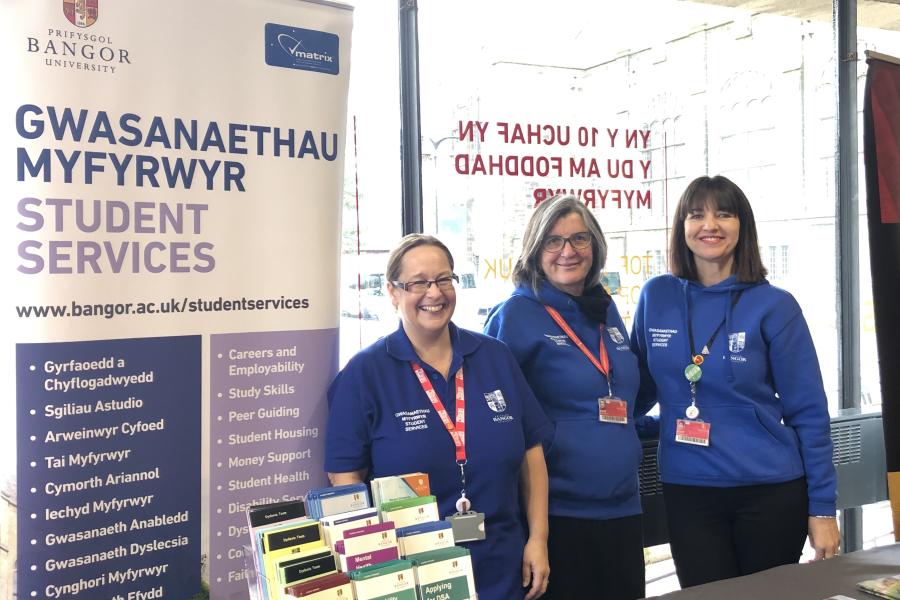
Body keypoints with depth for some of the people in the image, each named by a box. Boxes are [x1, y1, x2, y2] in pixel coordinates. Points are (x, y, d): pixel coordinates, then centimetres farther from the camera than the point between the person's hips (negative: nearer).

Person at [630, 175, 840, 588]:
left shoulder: (773, 306, -7)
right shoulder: (657, 297, 0)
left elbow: (808, 412, -4)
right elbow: (640, 388, 12)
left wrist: (822, 507, -5)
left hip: (771, 490, -1)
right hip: (687, 492, 2)